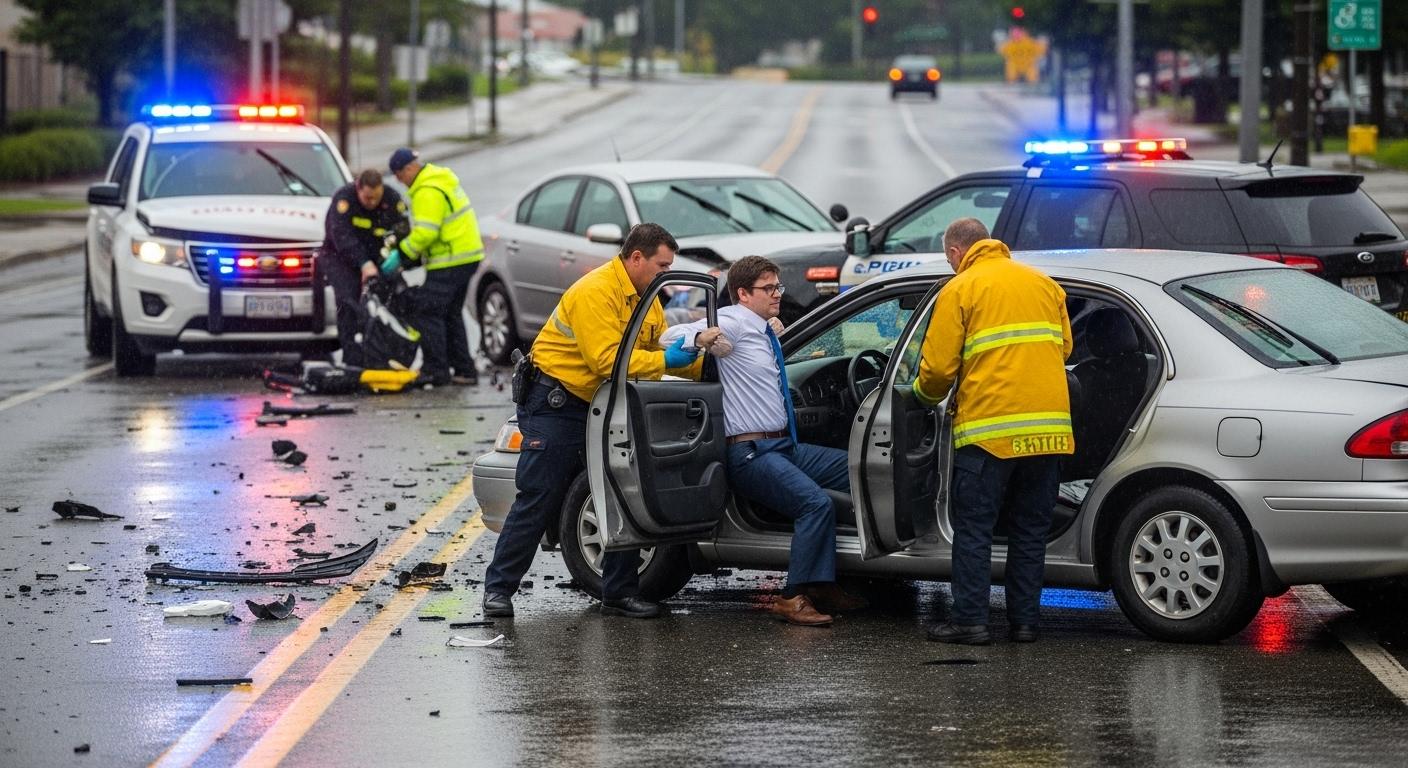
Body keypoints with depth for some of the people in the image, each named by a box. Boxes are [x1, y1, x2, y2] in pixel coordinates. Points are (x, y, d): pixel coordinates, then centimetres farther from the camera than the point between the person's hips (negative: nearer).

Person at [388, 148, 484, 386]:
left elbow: (425, 233, -24)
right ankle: (464, 370, 18)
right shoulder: (442, 178, 16)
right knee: (451, 315, 18)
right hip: (468, 256, 10)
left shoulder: (428, 191, -17)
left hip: (450, 263, -10)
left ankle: (437, 372, -6)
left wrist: (401, 254, -14)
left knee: (427, 314, -5)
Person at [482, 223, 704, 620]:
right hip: (555, 404, -9)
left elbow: (661, 351, 10)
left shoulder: (646, 299, 9)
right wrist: (664, 360, -27)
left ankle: (620, 592, 10)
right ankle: (498, 589, 1)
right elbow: (608, 359, -28)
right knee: (537, 501, -7)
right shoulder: (596, 292, -21)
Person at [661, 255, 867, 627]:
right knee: (816, 502, -29)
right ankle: (794, 599, -24)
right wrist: (701, 338, -32)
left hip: (785, 446, 10)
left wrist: (774, 332, 22)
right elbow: (670, 337, -12)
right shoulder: (735, 322, -8)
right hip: (751, 453, -10)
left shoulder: (764, 331, 17)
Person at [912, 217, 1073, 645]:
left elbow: (938, 368, -4)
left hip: (989, 427, -5)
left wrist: (927, 396, 17)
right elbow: (1064, 347, 18)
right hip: (1049, 426, 5)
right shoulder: (1045, 285, 16)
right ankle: (1024, 621, 12)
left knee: (974, 528, 2)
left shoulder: (960, 290, 0)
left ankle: (970, 621, -3)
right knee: (1030, 529, 12)